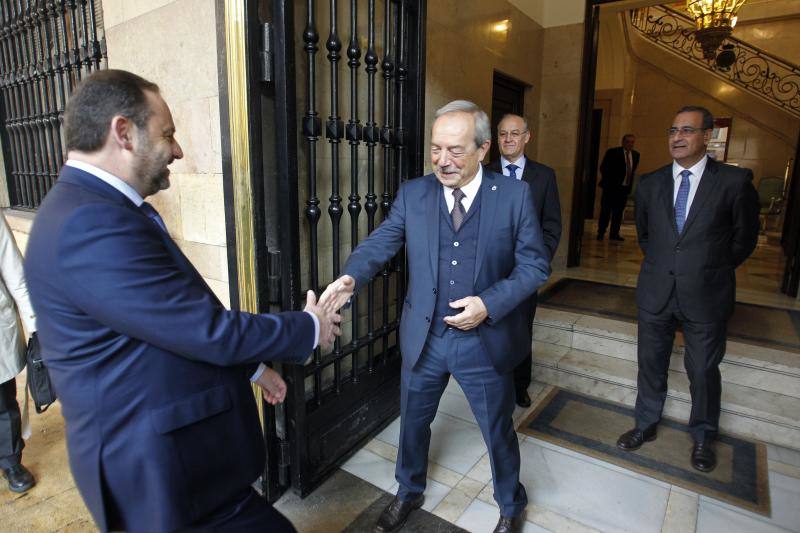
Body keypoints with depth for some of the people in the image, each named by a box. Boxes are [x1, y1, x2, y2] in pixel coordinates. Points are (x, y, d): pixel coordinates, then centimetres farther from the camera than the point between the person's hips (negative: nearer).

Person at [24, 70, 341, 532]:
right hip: (160, 471, -10)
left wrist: (251, 364, 14)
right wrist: (309, 329, -11)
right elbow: (207, 330, -26)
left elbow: (184, 321, 11)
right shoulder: (91, 225, -27)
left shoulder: (95, 208, 7)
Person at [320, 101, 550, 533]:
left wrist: (489, 304, -20)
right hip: (423, 338, 2)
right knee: (412, 422, 22)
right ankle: (409, 492, 52)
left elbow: (535, 263, -7)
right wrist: (351, 277, -29)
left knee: (499, 432, 18)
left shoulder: (514, 195, -7)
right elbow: (380, 243, -9)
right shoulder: (412, 193, -2)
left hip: (485, 340, -2)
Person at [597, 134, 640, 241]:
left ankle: (614, 234, 13)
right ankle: (601, 233, 6)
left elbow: (633, 170, 18)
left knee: (618, 212, 7)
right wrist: (609, 181, -7)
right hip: (611, 187, -5)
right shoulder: (612, 152, -5)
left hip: (625, 188, 5)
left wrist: (630, 184, 8)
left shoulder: (636, 155, 11)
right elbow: (603, 168, -4)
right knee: (606, 211, -1)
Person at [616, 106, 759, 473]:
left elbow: (744, 238, 3)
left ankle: (703, 438, 34)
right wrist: (663, 264, 13)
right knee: (651, 364, 14)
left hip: (706, 296, -2)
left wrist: (709, 270, 8)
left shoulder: (735, 181, -8)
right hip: (655, 292, 3)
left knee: (704, 370, 12)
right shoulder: (650, 184, 2)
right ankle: (645, 425, 33)